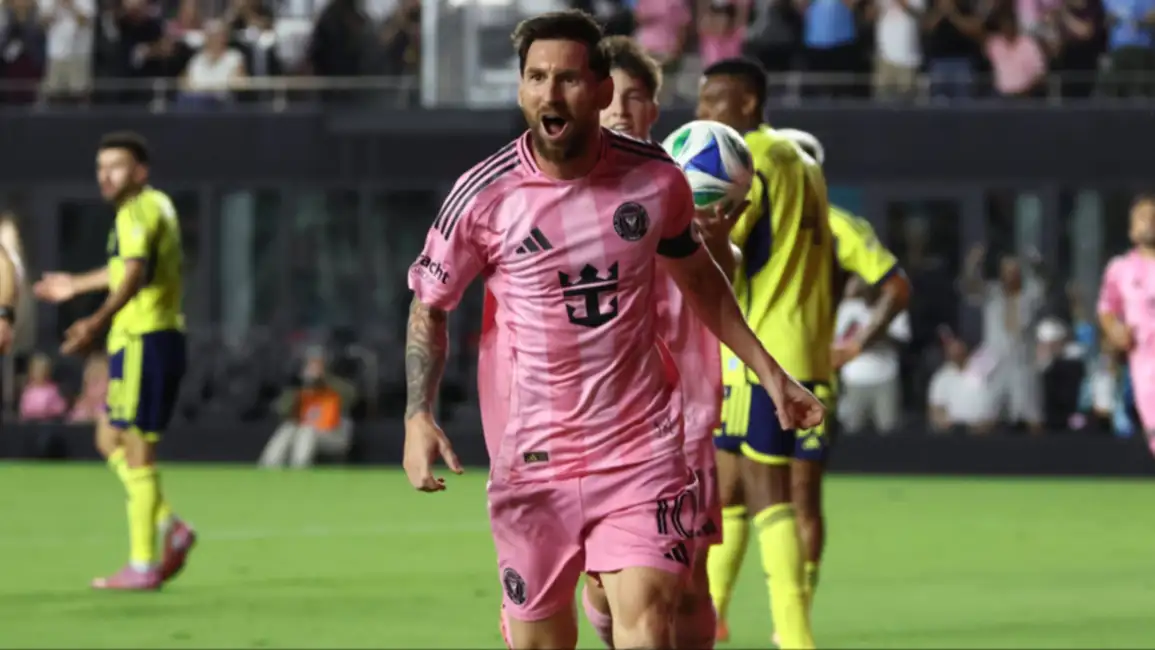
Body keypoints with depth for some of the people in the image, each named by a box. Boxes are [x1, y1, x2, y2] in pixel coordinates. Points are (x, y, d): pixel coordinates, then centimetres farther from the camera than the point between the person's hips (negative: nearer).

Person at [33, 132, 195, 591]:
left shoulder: (138, 211, -13)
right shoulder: (157, 206, 18)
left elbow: (134, 273, -31)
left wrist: (101, 320, -46)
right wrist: (77, 285, 50)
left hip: (144, 341, -10)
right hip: (150, 340, 10)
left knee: (136, 450, -6)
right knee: (109, 441, 16)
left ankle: (142, 566, -5)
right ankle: (170, 527, 11)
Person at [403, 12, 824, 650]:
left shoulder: (655, 179, -1)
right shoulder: (482, 196, -7)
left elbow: (699, 278, 19)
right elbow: (428, 308, 7)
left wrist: (769, 373, 19)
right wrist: (418, 417, -7)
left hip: (642, 449, 0)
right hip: (530, 460, 0)